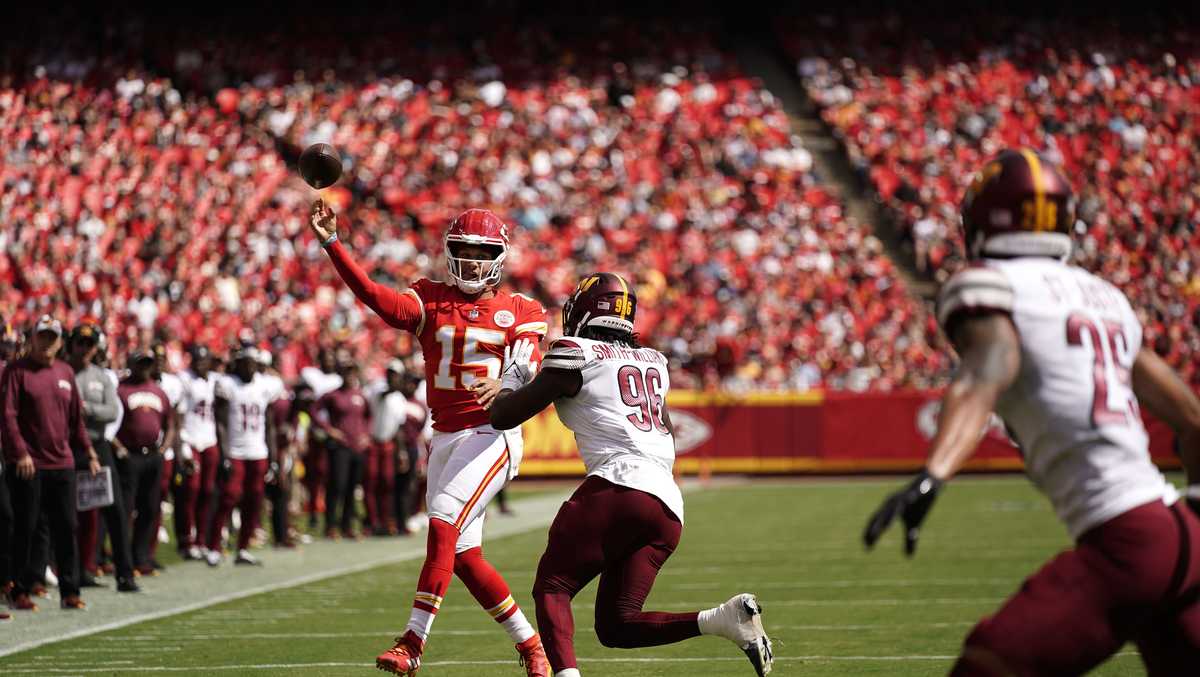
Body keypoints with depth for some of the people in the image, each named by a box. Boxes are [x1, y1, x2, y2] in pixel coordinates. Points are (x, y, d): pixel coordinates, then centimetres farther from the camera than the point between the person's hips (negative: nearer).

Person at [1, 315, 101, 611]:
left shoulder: (65, 373, 13)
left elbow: (77, 418, 18)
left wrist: (89, 454, 15)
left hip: (62, 464, 5)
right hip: (28, 465, -5)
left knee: (66, 527, 3)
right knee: (25, 528, 0)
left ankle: (69, 590, 8)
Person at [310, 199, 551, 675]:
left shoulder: (520, 312, 2)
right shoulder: (430, 301, 7)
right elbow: (375, 296, -10)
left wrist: (505, 388, -32)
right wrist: (331, 243, -21)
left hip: (491, 435, -5)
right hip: (445, 438, 5)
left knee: (444, 523, -21)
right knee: (465, 557, 6)